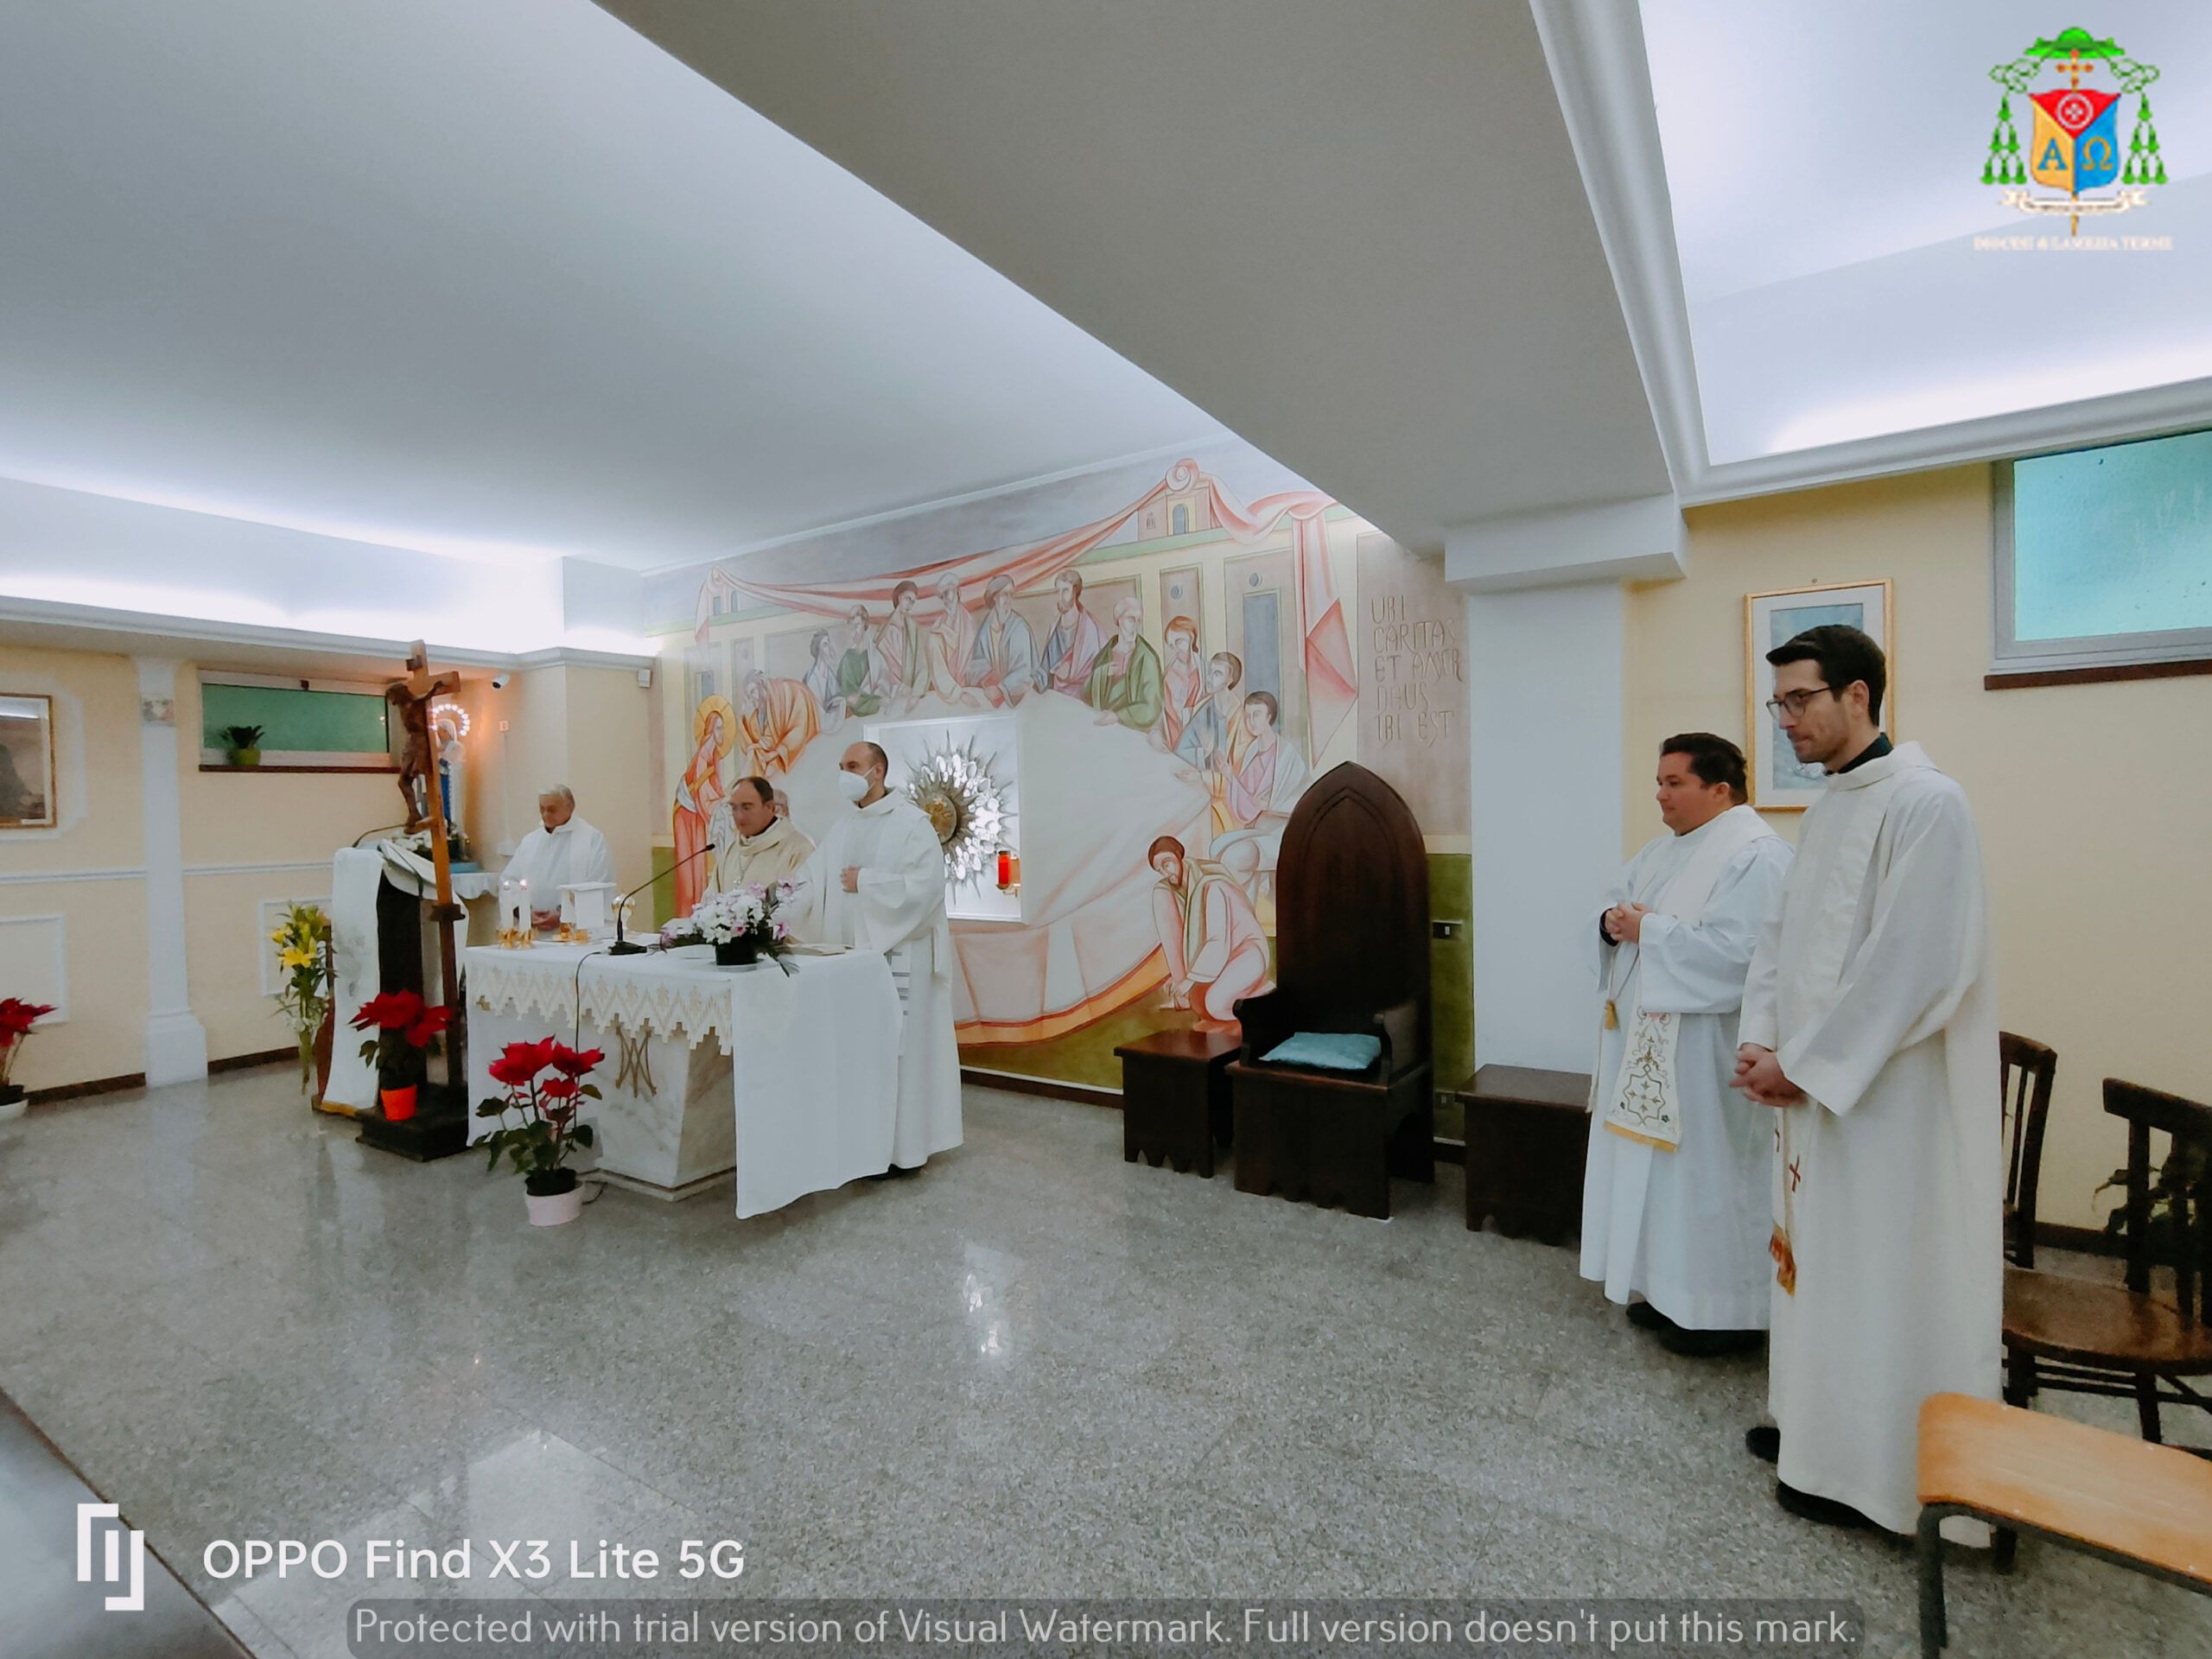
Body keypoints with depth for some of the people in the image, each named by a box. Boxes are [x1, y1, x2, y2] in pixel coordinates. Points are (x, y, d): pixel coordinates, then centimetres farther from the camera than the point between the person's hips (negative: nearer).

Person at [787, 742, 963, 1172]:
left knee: (896, 1048, -1)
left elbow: (925, 884, -19)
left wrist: (865, 882, -14)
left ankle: (901, 1148, 10)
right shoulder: (840, 831, 13)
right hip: (851, 957, 7)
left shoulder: (912, 822, -7)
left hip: (898, 957, -6)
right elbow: (808, 883, 6)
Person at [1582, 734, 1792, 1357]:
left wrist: (1651, 930, -17)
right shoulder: (1662, 851, 13)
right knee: (1656, 1163, 15)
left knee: (1710, 1170, 2)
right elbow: (1615, 905, 16)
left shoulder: (1758, 856, -14)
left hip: (1708, 1053, -9)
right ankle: (1670, 1288, 29)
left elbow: (1736, 952, -25)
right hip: (1647, 1042, 9)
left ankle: (1726, 1310, 18)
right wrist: (1614, 922, -7)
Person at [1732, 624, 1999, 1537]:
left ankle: (1871, 1470, 22)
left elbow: (1915, 971, -23)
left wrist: (1800, 1063, -18)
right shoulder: (1827, 810, 11)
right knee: (1819, 1253, 19)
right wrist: (1760, 1042, -1)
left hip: (1889, 1099, -8)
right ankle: (1818, 1420, 36)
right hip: (1815, 1084, 8)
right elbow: (1782, 935, 12)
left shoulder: (1924, 804, -16)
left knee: (1882, 1273, 5)